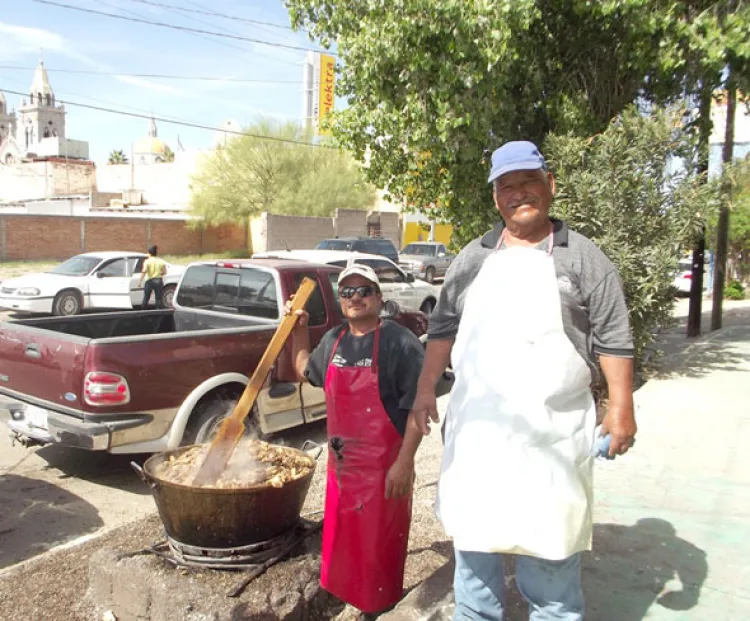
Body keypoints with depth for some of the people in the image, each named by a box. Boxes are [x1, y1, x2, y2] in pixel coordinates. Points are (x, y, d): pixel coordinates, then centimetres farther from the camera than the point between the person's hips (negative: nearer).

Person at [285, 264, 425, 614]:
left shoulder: (400, 342, -15)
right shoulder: (333, 340, 7)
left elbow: (417, 407, -17)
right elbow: (305, 372, 26)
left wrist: (404, 462, -22)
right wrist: (298, 331, 14)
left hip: (383, 466, -7)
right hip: (341, 463, 7)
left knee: (378, 546, 6)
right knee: (343, 540, 21)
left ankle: (380, 608, 26)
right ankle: (345, 597, 41)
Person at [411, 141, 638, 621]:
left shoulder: (583, 257, 1)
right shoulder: (473, 258, 10)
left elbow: (613, 339, 0)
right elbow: (444, 328, 13)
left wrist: (621, 409, -4)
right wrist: (426, 390, 9)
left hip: (553, 428, -3)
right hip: (476, 425, 4)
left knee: (551, 542, 5)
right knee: (473, 529, 15)